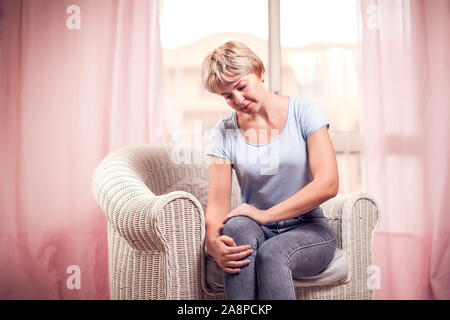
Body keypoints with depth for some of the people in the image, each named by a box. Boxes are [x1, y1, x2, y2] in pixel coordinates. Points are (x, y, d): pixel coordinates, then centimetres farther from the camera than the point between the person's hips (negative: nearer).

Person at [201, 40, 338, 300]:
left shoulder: (303, 111, -4)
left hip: (308, 227, -1)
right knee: (237, 228, -33)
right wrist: (213, 243, -29)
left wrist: (266, 214, -20)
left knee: (272, 253, -35)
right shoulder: (224, 133, 2)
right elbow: (218, 202, -6)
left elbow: (328, 184, -15)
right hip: (257, 230, 2)